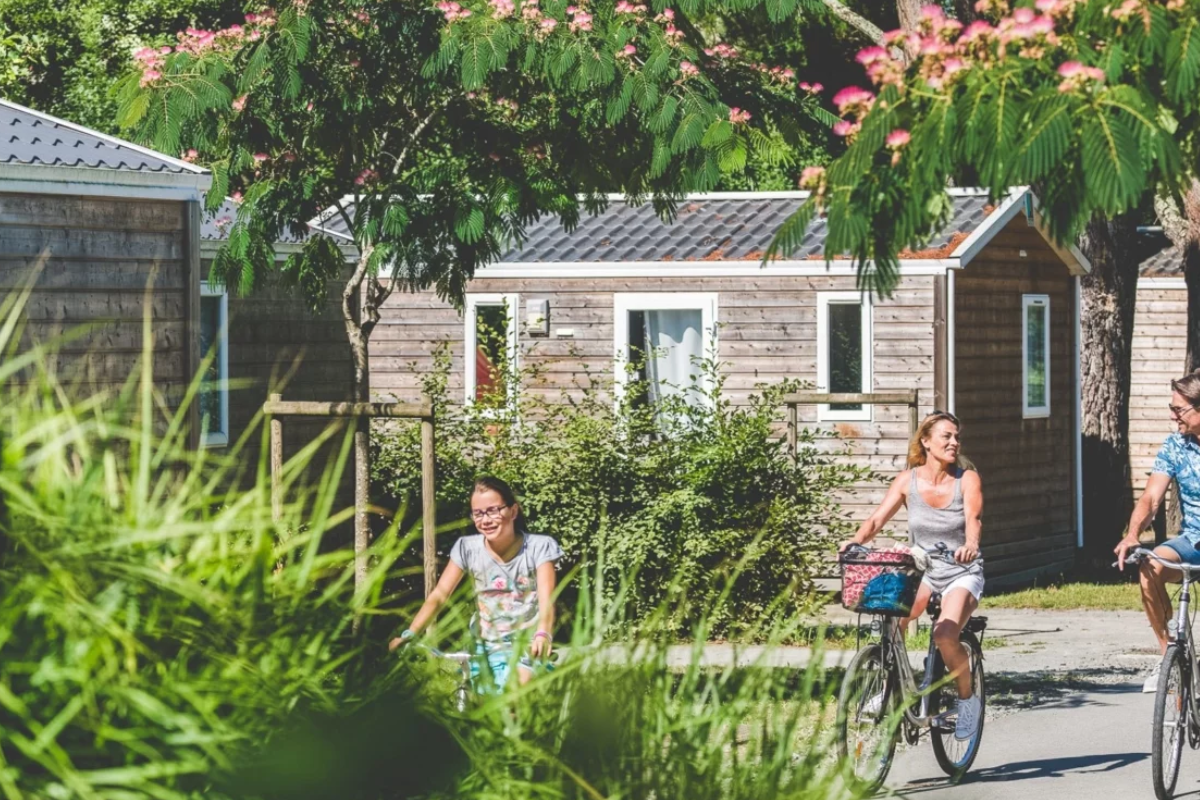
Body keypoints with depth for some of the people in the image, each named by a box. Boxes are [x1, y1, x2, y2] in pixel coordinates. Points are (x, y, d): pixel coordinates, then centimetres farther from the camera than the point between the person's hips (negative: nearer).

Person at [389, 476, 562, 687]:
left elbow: (546, 600, -18)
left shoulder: (538, 548, -6)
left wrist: (542, 635, -40)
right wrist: (409, 634, -22)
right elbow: (439, 595, -6)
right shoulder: (468, 549, -1)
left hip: (528, 647, -2)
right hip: (488, 648, 2)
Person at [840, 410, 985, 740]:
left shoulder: (967, 479, -7)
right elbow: (878, 518, -10)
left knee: (945, 633, -29)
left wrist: (971, 545, -46)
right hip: (922, 572, 2)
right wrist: (856, 540, -31)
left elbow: (973, 518, -24)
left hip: (962, 573, -2)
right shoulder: (908, 480, -2)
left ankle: (967, 698, -4)